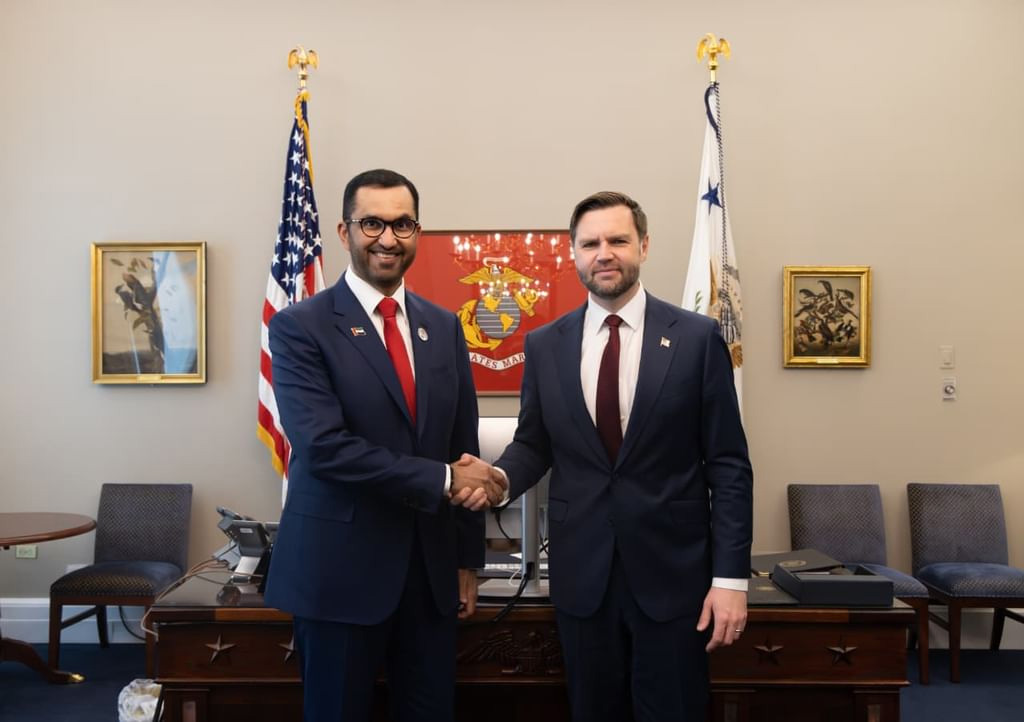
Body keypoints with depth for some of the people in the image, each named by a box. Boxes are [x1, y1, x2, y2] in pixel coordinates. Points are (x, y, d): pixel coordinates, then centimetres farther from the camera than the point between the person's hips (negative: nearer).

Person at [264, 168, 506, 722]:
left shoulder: (443, 327, 8)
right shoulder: (301, 326, -8)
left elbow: (464, 448, 10)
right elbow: (324, 446, -20)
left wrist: (468, 559, 10)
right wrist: (443, 480, -17)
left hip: (431, 567, 5)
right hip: (340, 568, -4)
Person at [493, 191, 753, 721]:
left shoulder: (696, 338, -4)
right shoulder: (544, 345, 3)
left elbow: (728, 465, -4)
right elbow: (533, 445, 9)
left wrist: (731, 576, -8)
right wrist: (499, 477, -13)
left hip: (671, 570, -2)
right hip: (581, 571, 2)